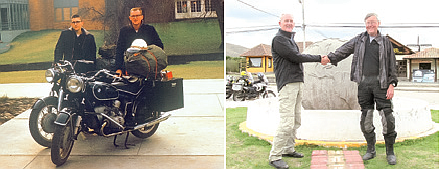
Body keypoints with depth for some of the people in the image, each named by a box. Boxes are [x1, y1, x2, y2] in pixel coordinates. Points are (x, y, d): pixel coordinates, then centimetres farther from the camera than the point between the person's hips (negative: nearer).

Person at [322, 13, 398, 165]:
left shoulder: (385, 42, 7)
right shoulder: (359, 40, 13)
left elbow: (392, 66, 6)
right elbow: (343, 50, 9)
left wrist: (391, 84, -3)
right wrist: (330, 58, -8)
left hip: (380, 82, -2)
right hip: (364, 83, 2)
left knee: (387, 117, -7)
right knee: (366, 118, 5)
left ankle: (390, 151, 6)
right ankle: (371, 149, 18)